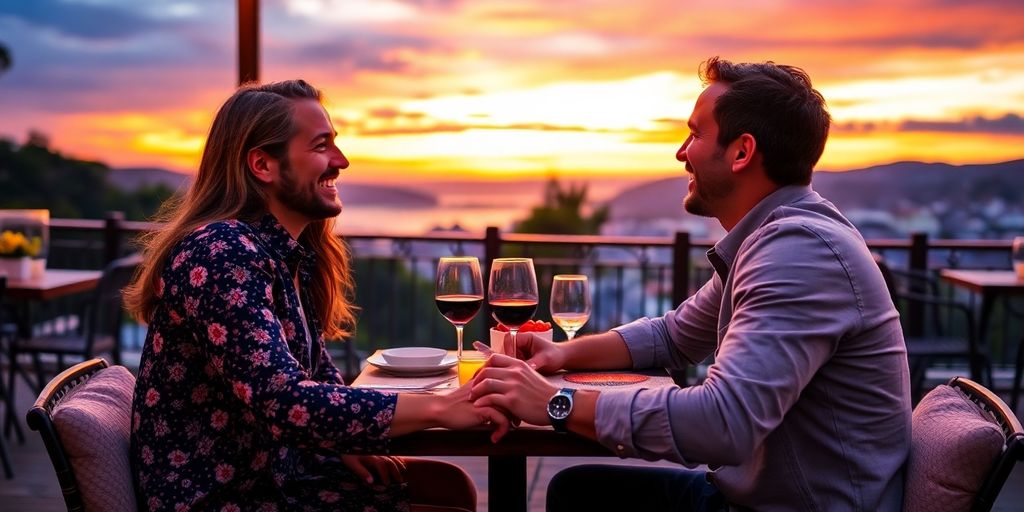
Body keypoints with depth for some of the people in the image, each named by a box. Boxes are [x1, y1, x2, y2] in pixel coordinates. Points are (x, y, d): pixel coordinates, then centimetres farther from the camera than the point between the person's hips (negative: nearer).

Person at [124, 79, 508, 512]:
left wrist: (347, 439, -5)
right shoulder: (221, 254, -23)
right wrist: (438, 408, -30)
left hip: (273, 468, 8)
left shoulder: (293, 251, 4)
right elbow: (284, 404, -33)